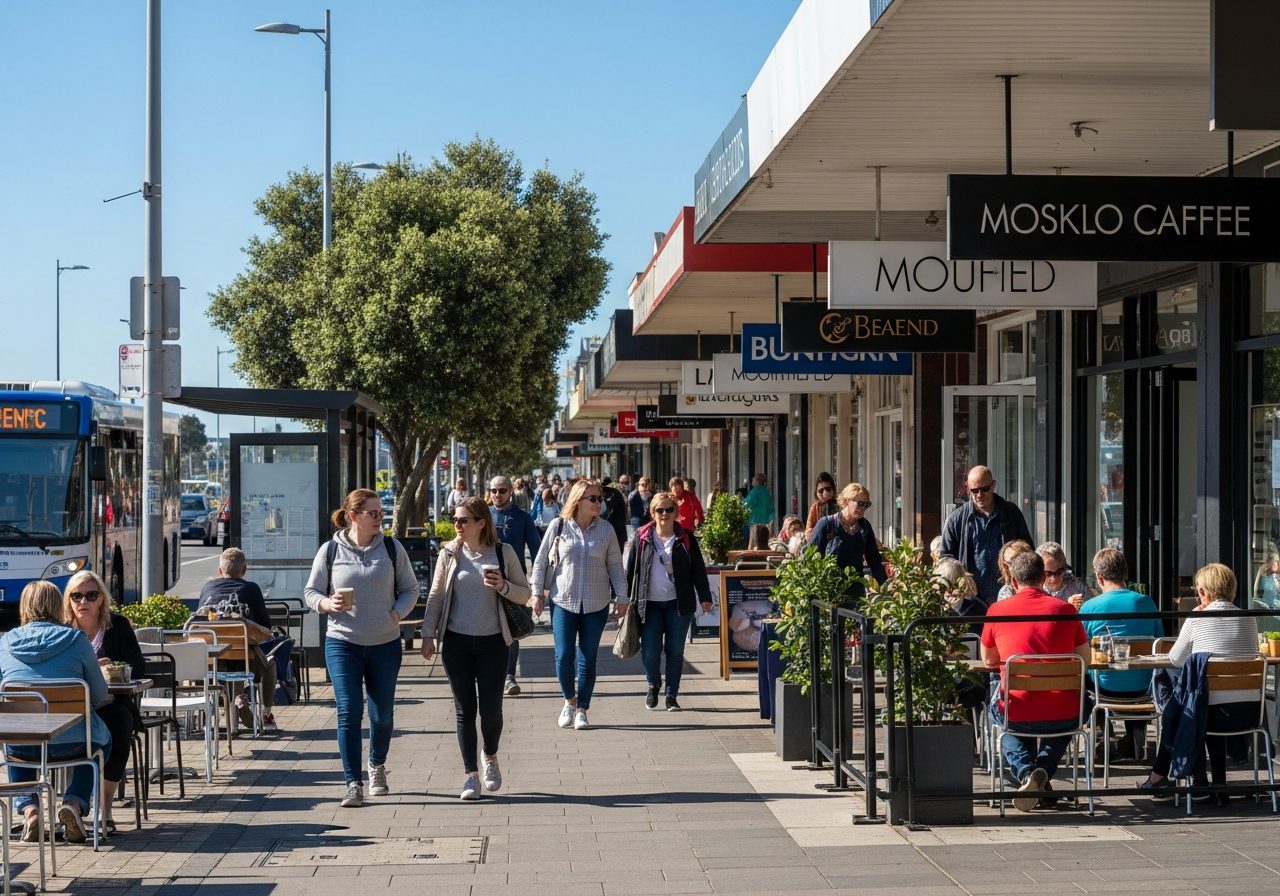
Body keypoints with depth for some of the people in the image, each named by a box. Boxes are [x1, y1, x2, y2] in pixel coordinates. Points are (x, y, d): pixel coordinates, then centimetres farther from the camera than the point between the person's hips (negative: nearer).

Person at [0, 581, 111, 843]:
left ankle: (28, 808, 17)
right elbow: (100, 697, 0)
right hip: (70, 744, -2)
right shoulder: (76, 639, -5)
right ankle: (74, 802, 8)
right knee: (102, 737, 32)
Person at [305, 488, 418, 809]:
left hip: (385, 644, 2)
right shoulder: (330, 551, -1)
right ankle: (353, 784, -4)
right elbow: (311, 592, 4)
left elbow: (410, 589, 8)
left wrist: (397, 613, -9)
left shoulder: (392, 548, 2)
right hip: (342, 643, -2)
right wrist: (327, 603, -17)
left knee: (382, 713, 10)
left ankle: (377, 766, 37)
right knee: (348, 712, -9)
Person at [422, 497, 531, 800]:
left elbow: (524, 595, 3)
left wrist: (502, 586, -16)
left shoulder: (504, 552, -1)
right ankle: (471, 774, 12)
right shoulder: (450, 553, 2)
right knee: (464, 710, 2)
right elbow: (435, 596, 6)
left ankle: (490, 758, 27)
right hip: (456, 642, 1)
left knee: (490, 708, -2)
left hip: (492, 641, -1)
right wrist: (428, 634, 1)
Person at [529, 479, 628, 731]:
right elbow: (541, 561, 4)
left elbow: (615, 566, 7)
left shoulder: (606, 530, 2)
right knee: (563, 656, -6)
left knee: (588, 660, 3)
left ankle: (582, 710, 15)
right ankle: (569, 700, 18)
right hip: (563, 602, -1)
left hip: (596, 605, 1)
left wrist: (622, 598, 5)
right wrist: (537, 593, 1)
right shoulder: (559, 526, -2)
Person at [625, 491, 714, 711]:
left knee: (675, 651, 2)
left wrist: (704, 597, 1)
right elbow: (631, 569, 6)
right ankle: (654, 685, 24)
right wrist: (628, 599, 5)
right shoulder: (642, 538, 3)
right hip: (650, 603, 0)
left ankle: (671, 695, 13)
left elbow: (698, 570, 6)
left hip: (679, 602, 0)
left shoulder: (686, 538, 4)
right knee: (650, 650, -4)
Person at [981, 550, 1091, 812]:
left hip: (1017, 714, -1)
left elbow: (988, 660, 14)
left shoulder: (996, 611, -1)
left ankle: (1025, 771, 9)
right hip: (1064, 716, 1)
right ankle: (1044, 770, 14)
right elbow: (1085, 661, 11)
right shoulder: (1065, 609, 0)